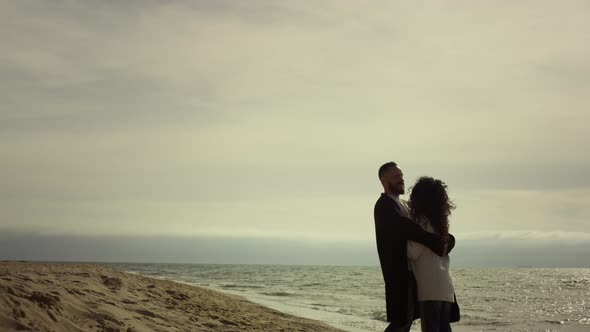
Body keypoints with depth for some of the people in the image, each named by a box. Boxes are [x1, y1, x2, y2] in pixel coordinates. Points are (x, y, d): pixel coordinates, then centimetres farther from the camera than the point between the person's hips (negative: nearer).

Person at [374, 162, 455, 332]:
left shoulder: (401, 205, 19)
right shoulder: (384, 205, -13)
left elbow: (412, 230, 9)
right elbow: (407, 229, -27)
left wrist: (446, 240, -9)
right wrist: (438, 243, -27)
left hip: (409, 272, 10)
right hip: (399, 272, -10)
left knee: (407, 318, 14)